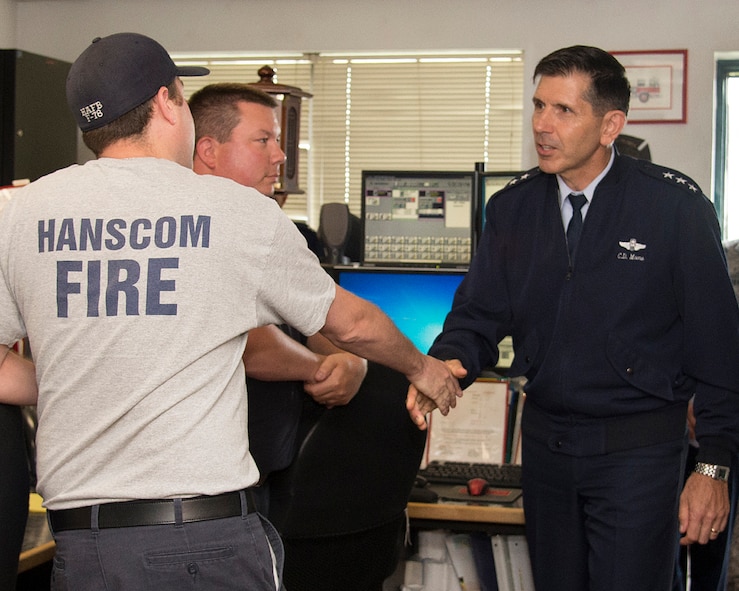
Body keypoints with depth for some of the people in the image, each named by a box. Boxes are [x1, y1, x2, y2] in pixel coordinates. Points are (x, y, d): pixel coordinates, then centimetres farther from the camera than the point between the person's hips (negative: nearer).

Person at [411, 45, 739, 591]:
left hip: (638, 449, -4)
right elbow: (480, 313, 5)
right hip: (546, 439, 5)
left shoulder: (675, 205, -11)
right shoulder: (513, 207, 2)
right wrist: (447, 362, -19)